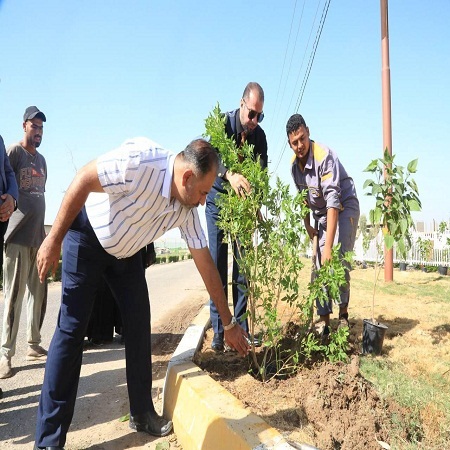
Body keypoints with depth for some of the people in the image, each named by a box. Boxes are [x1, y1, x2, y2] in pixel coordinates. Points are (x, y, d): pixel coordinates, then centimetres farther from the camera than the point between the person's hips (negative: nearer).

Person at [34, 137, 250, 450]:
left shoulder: (187, 210, -13)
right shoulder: (141, 160, -34)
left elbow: (205, 262, -8)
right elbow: (83, 180, -25)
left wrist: (229, 322, -3)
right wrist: (54, 240, -21)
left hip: (127, 251, 6)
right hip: (87, 237, -6)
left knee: (139, 324, 1)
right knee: (72, 327, -10)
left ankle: (142, 414, 17)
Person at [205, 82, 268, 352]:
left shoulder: (259, 135, -2)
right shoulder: (222, 123, -12)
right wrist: (230, 175, -51)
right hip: (218, 200, -3)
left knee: (243, 266, 3)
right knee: (218, 265, -4)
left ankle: (241, 327, 11)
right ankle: (219, 331, 2)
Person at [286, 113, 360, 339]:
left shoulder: (324, 156, -29)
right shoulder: (294, 164, -7)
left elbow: (333, 201, -36)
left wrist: (328, 246, -41)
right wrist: (307, 225, 10)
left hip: (345, 208, -6)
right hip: (321, 213, 6)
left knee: (339, 262, -17)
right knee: (320, 266, 0)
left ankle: (343, 314, 2)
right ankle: (323, 321, 5)